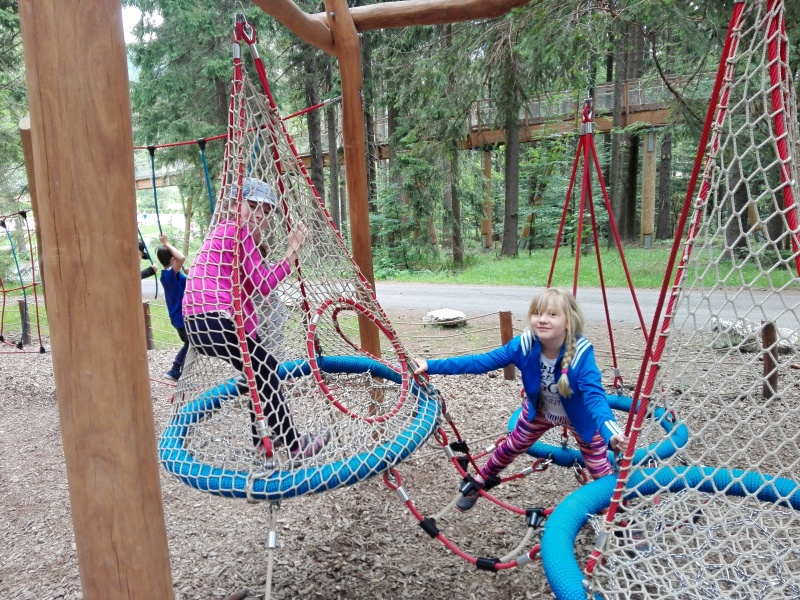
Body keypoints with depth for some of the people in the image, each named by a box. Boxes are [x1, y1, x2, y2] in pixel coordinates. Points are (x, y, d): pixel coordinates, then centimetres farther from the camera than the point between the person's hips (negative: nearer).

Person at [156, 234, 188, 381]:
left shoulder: (169, 274, 7)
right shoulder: (170, 274, -22)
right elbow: (182, 258, -40)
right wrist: (167, 244, -29)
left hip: (179, 316, 10)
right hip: (182, 316, -10)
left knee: (189, 345, 24)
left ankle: (174, 371, 29)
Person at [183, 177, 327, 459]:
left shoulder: (226, 229, 21)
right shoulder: (239, 230, -7)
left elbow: (252, 285, 18)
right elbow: (264, 285, -12)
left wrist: (257, 243, 14)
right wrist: (292, 251, -10)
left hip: (199, 321, 10)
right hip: (214, 319, -10)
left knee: (260, 369, 20)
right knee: (265, 370, -1)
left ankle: (263, 436, 31)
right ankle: (294, 444, 5)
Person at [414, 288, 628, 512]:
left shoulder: (581, 353, -39)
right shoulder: (524, 345, -30)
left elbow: (595, 395, -46)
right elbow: (482, 361, -25)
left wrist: (611, 432, -68)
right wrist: (432, 366, -29)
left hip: (580, 417, -3)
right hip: (539, 411, 3)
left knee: (600, 470, 2)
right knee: (511, 447, 19)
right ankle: (478, 482, 45)